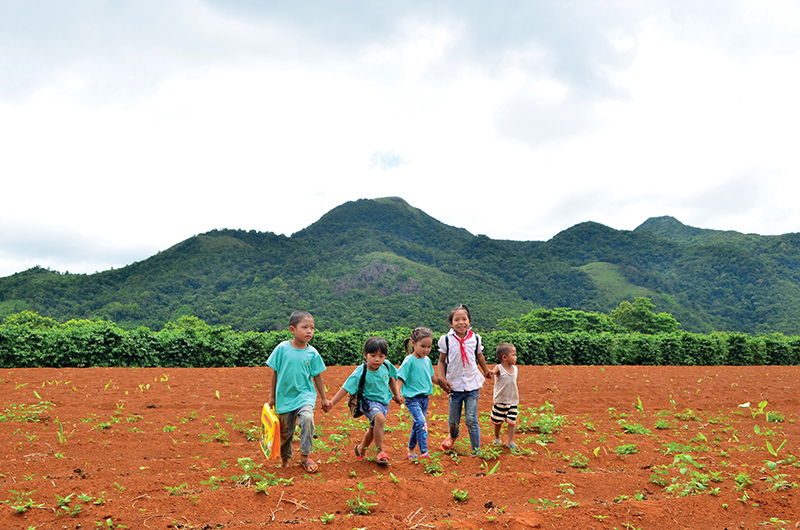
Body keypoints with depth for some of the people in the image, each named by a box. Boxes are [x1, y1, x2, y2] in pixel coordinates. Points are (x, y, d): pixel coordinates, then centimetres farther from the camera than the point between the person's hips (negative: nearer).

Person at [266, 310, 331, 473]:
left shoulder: (312, 353, -6)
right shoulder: (282, 348, -9)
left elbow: (317, 377, 4)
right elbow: (275, 373, 1)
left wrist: (324, 399, 8)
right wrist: (272, 396, 6)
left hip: (305, 394, -1)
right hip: (284, 396, 1)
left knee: (307, 418, -28)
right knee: (285, 431, 12)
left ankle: (305, 456, -11)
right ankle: (285, 458, 40)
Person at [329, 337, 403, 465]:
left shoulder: (386, 366, -11)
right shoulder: (360, 372, -24)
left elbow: (391, 378, 12)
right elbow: (345, 388, -20)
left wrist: (396, 394, 15)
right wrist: (332, 403, -24)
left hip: (384, 402, 6)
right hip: (369, 401, -6)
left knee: (373, 430, 18)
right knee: (380, 418, -34)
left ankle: (361, 449, 46)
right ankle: (380, 452, -23)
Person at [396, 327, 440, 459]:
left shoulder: (427, 360, 8)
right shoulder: (409, 361, -13)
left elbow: (432, 377, 23)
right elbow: (400, 378, -14)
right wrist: (397, 392, -27)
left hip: (424, 397, 7)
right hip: (412, 398, -7)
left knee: (417, 425, 14)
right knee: (421, 423, -21)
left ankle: (411, 450, 29)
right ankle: (423, 452, -19)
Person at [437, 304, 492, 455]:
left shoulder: (475, 338, -1)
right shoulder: (446, 339, -5)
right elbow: (441, 361, 2)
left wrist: (486, 371, 28)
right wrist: (441, 378, -10)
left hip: (472, 385, 0)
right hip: (454, 385, 0)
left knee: (471, 420, -3)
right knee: (454, 420, 13)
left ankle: (476, 452, 9)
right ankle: (453, 436, 47)